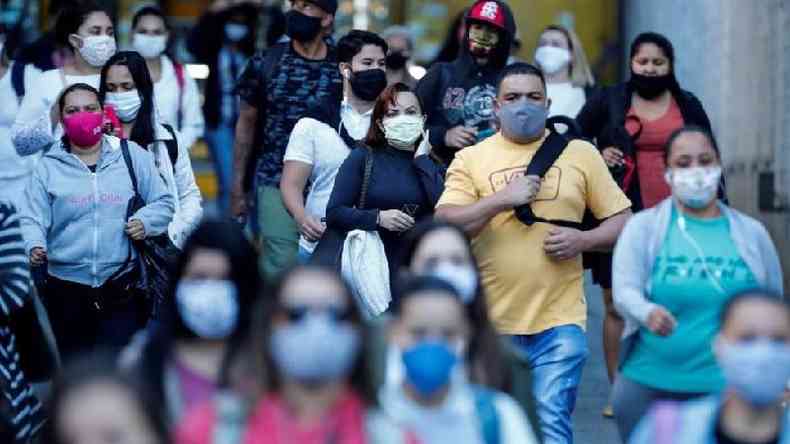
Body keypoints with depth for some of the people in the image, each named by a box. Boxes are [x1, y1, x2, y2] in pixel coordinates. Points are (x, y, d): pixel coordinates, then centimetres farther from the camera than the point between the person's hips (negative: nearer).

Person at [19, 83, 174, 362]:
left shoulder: (133, 156, 7)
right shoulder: (48, 167, 6)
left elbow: (164, 203, 10)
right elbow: (33, 218, 0)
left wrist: (146, 221, -10)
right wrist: (34, 245, -20)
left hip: (122, 288, -1)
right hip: (67, 287, 1)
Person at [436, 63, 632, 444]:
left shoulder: (580, 154, 7)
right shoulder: (470, 159, 5)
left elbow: (623, 222, 9)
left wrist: (582, 240, -10)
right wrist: (501, 199, -17)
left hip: (560, 322, -1)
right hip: (491, 323, 1)